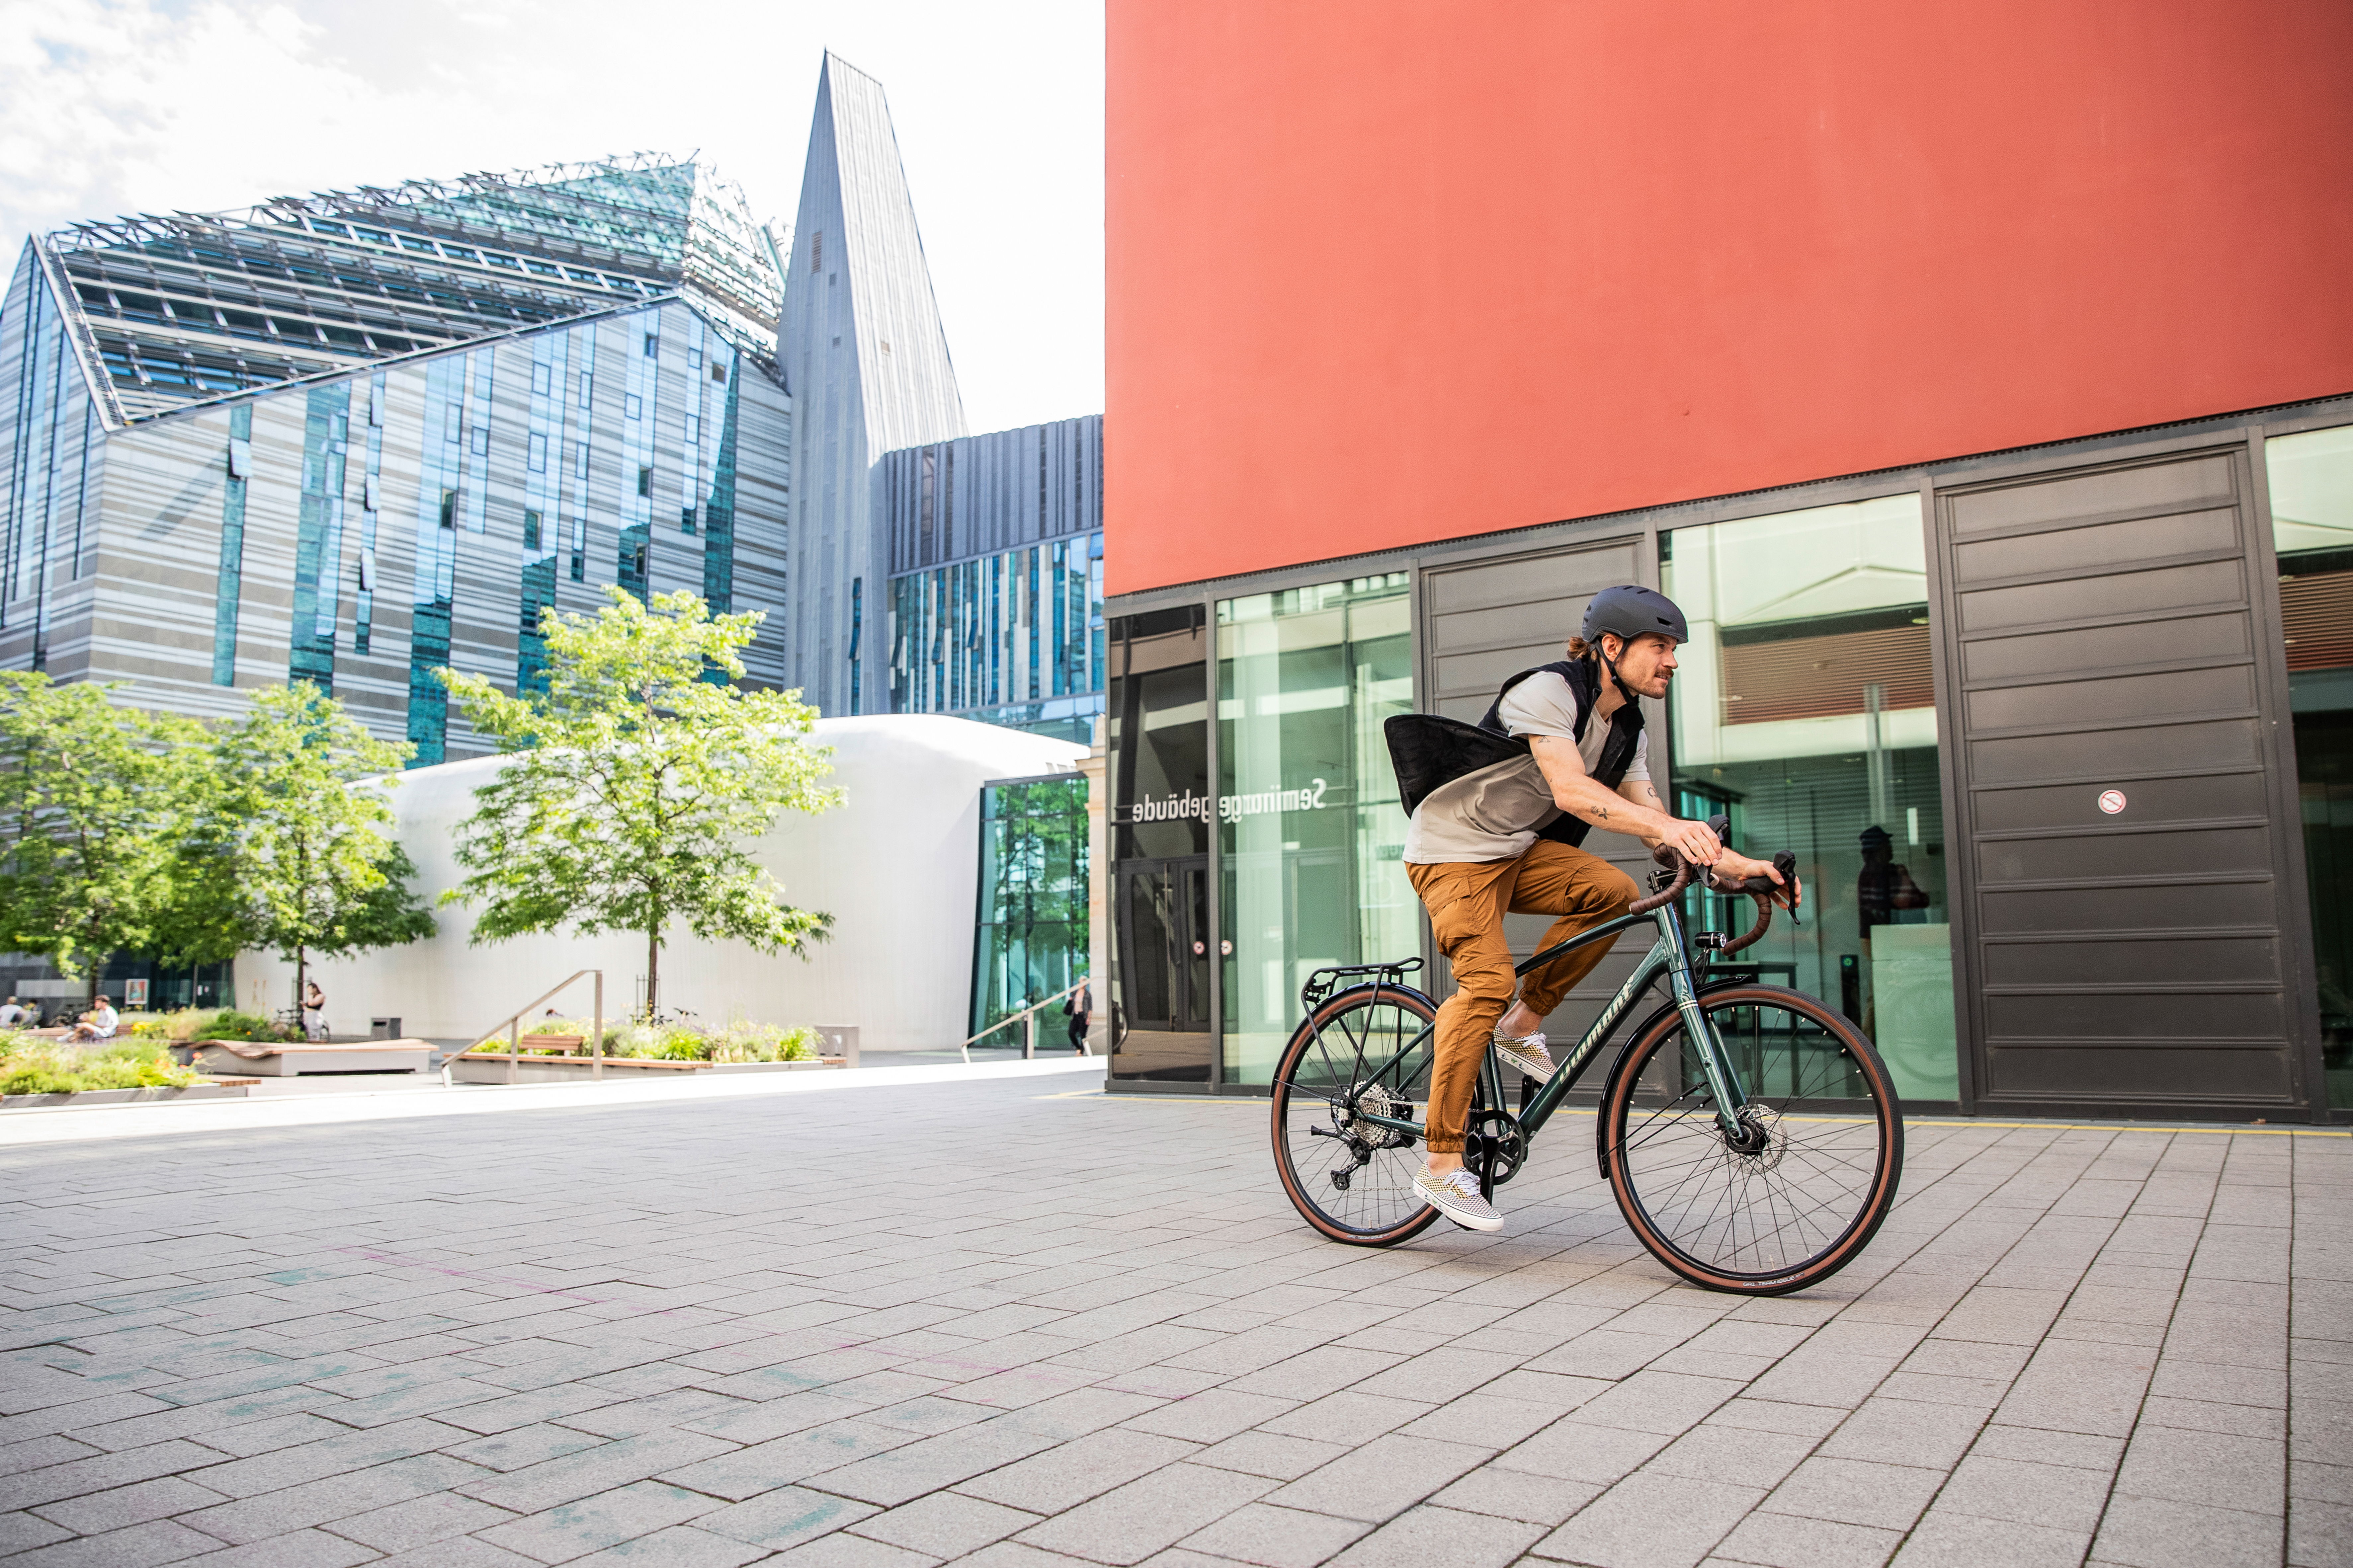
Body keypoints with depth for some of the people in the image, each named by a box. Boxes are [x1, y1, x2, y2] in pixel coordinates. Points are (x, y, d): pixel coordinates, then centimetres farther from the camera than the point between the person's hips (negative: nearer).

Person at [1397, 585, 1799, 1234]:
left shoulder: (1627, 728, 6)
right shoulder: (1548, 691, -20)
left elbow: (1648, 818, 2)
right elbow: (1570, 790, -35)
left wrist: (1734, 863, -11)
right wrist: (1667, 826, -48)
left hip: (1518, 850, 8)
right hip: (1454, 848, -8)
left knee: (1614, 893, -16)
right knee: (1487, 980, -22)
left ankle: (1521, 1025, -1)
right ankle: (1442, 1166, -17)